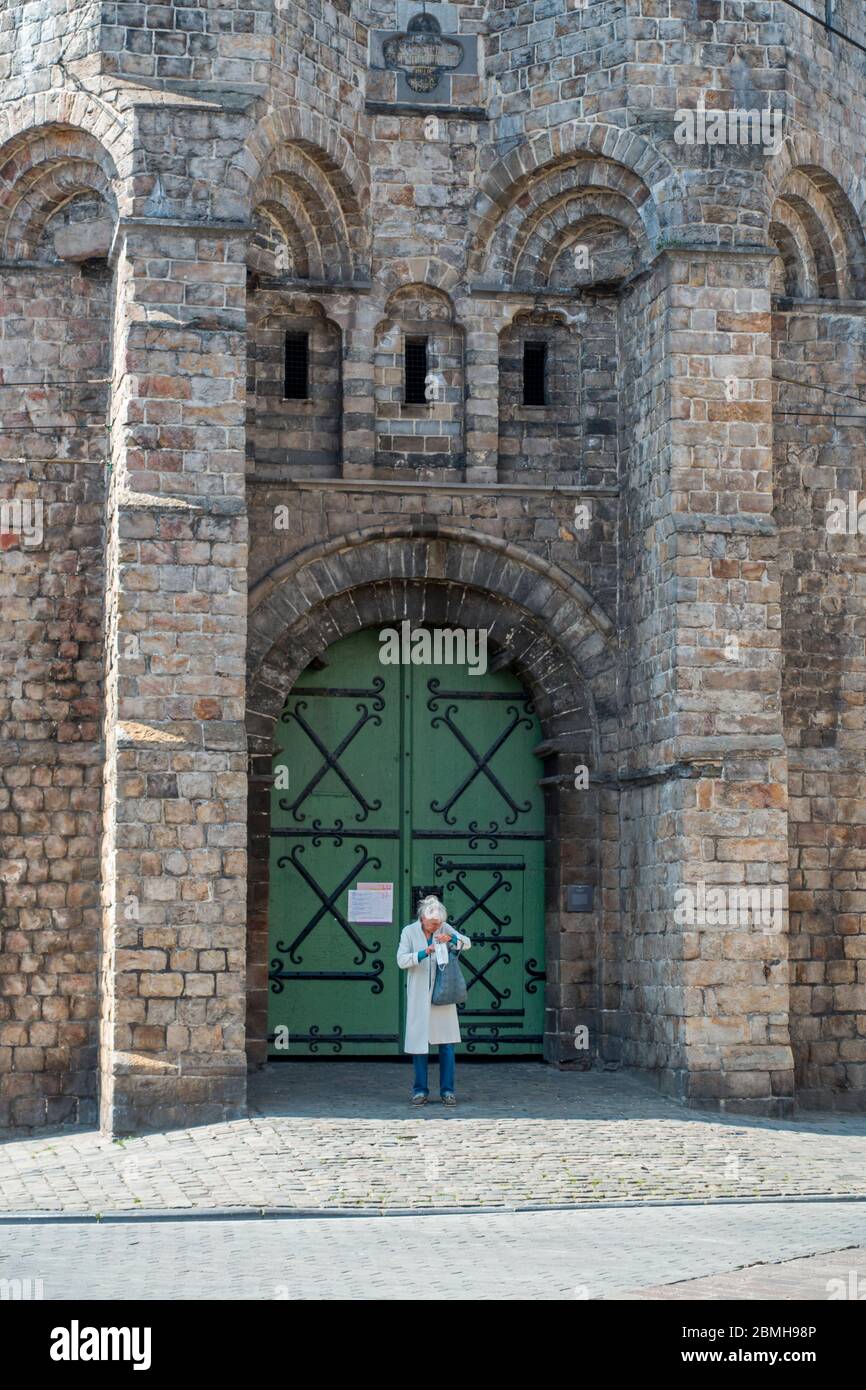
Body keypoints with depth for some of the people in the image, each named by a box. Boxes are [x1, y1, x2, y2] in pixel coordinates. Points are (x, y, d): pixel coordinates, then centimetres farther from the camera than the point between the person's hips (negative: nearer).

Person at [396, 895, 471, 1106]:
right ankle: (420, 1091, 10)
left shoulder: (445, 929, 3)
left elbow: (467, 943, 3)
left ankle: (447, 1090, 5)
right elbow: (401, 960, -10)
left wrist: (451, 938, -17)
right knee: (418, 1042, 1)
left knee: (446, 1044, -1)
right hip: (419, 996, -1)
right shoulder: (409, 932, -2)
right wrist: (424, 952, -24)